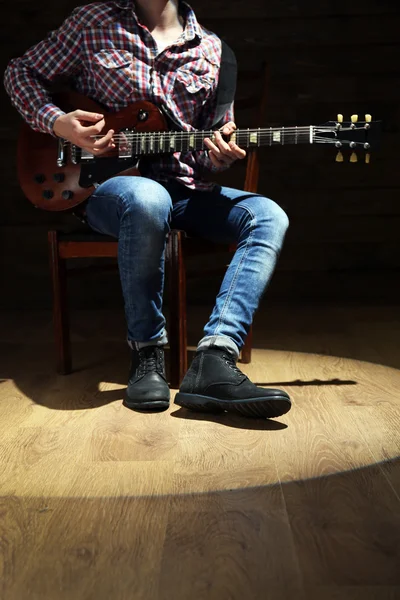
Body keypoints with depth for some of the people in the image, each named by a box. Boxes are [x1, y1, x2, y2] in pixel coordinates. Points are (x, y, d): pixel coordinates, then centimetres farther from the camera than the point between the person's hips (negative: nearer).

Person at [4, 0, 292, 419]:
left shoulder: (211, 49, 11)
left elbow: (213, 147, 13)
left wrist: (220, 154, -12)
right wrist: (57, 122, -7)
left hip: (184, 188, 4)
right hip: (106, 183, -3)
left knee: (268, 216, -22)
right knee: (147, 200, -40)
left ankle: (213, 363, -38)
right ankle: (147, 353, -21)